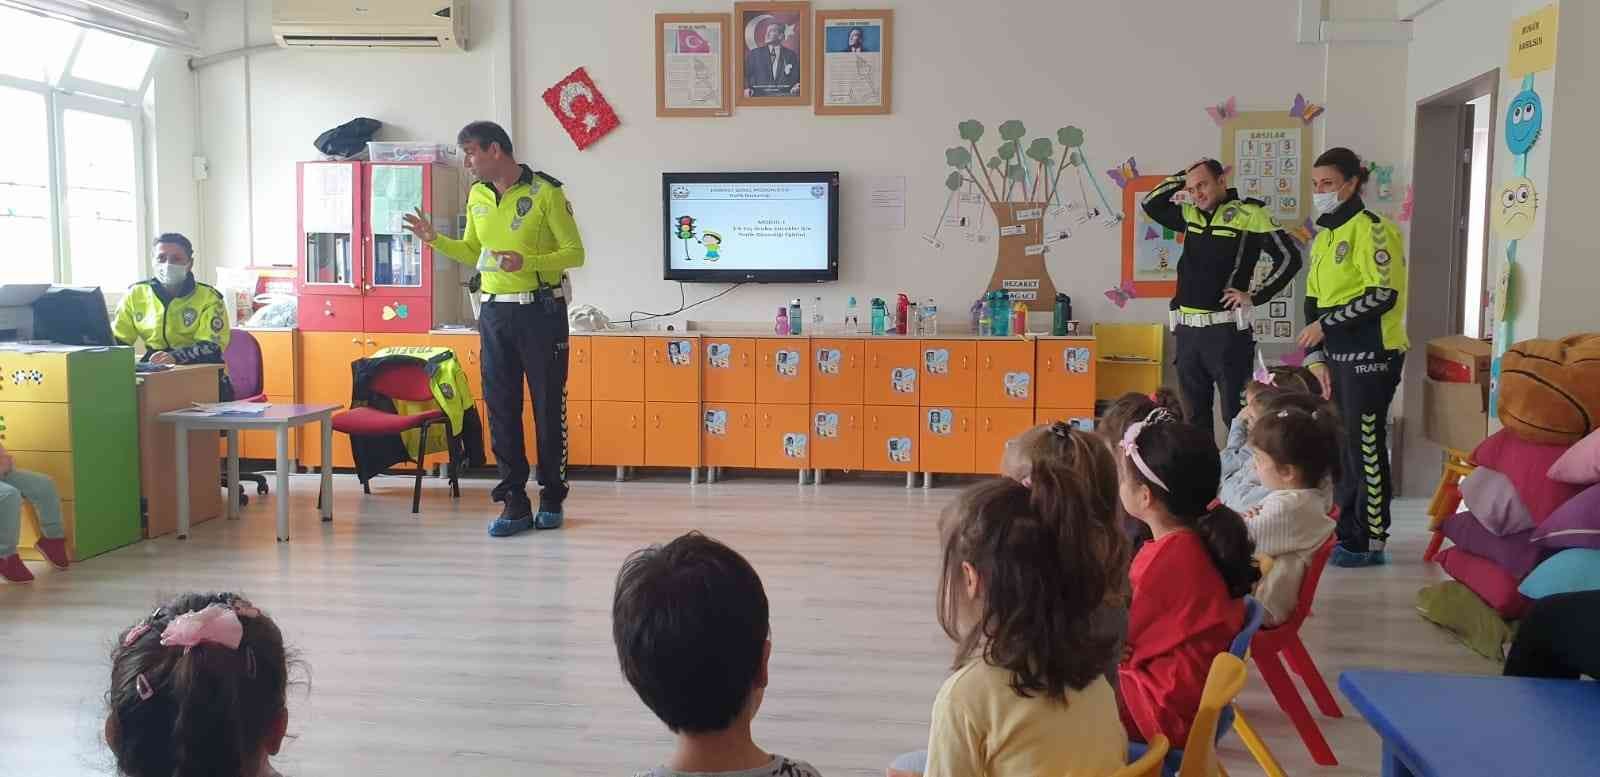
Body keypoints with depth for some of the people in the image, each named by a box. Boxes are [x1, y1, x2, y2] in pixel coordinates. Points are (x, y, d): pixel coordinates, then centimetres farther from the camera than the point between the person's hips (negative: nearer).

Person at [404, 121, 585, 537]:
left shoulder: (546, 192, -8)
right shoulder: (476, 196, 11)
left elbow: (575, 253, -8)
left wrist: (526, 262, -22)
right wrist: (435, 240, 5)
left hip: (541, 310, -5)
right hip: (494, 312, 6)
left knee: (548, 406, 1)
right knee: (501, 408, 4)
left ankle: (552, 498, 14)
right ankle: (515, 502, 11)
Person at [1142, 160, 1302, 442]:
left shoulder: (1249, 214, -5)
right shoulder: (1190, 215, 13)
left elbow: (1289, 257, -7)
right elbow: (1151, 204, 21)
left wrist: (1256, 297, -9)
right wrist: (1182, 176, 11)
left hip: (1225, 329, -6)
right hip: (1187, 329, 6)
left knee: (1235, 413, -5)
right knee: (1195, 414, 13)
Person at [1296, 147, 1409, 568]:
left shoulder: (1370, 228, -10)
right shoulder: (1324, 237, 16)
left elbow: (1384, 295, -19)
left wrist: (1326, 324, -15)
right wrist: (1315, 357, 8)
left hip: (1370, 357, -8)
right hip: (1337, 357, 8)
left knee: (1366, 448, -3)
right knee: (1341, 446, 12)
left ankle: (1370, 542, 6)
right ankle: (1345, 532, 22)